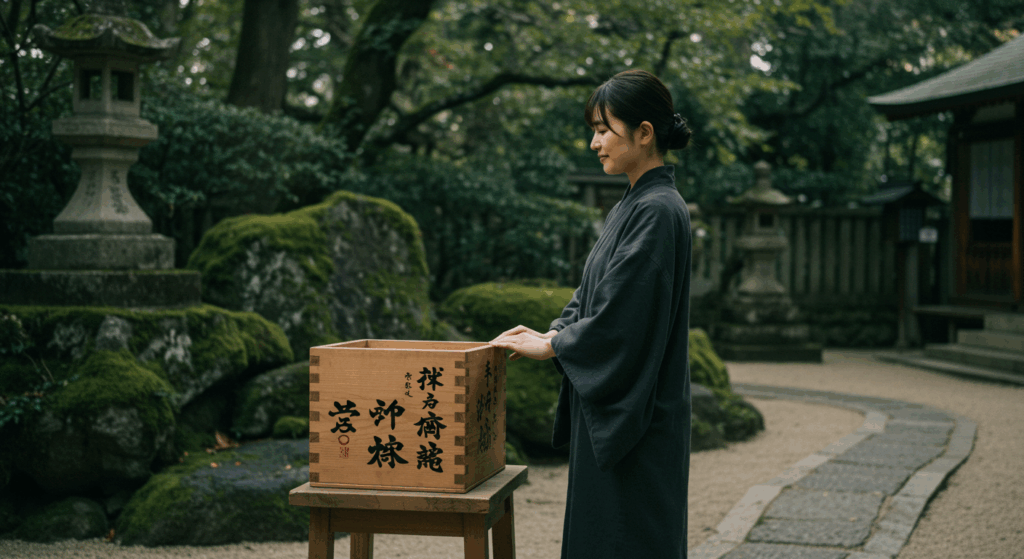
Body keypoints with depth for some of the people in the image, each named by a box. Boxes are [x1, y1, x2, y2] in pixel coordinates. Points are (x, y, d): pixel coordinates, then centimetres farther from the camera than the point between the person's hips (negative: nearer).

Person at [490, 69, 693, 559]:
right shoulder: (632, 205, 13)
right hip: (610, 411, 10)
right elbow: (593, 293, 19)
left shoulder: (657, 211, -18)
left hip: (634, 418, -10)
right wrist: (552, 332, 5)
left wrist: (550, 346, -10)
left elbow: (621, 316, -21)